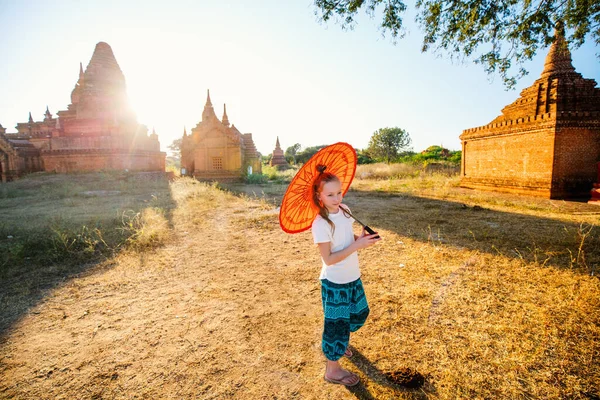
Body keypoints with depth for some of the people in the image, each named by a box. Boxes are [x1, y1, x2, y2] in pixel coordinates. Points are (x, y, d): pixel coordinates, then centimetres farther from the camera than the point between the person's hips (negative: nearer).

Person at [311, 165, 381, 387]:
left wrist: (362, 237, -10)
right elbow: (329, 259, -25)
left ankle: (340, 342, 52)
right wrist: (358, 245, -27)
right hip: (335, 282, -8)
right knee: (337, 324, 8)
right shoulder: (320, 224, -26)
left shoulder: (344, 210, -4)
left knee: (359, 313, 25)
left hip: (352, 277, 8)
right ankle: (332, 370, 31)